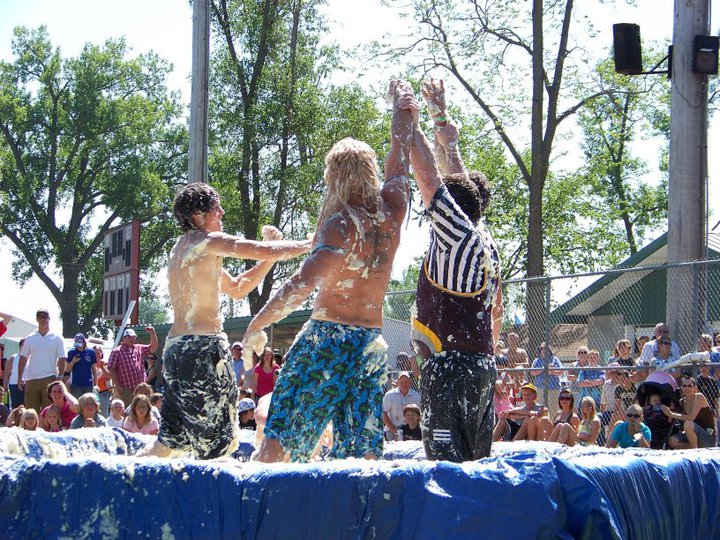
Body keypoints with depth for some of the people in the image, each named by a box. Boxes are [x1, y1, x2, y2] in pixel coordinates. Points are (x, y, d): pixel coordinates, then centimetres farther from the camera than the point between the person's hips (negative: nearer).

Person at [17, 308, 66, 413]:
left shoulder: (57, 339, 4)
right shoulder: (30, 338, 10)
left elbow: (61, 360, 2)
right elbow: (23, 359, 14)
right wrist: (20, 378, 8)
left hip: (49, 379, -3)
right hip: (31, 380, 3)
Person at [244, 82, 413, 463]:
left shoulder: (342, 224, -12)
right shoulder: (392, 210, 4)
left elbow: (304, 282, -25)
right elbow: (402, 151, 21)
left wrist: (257, 324, -20)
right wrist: (401, 104, 36)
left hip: (328, 336, -6)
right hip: (373, 343, 6)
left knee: (278, 432, -4)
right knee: (362, 448, 4)